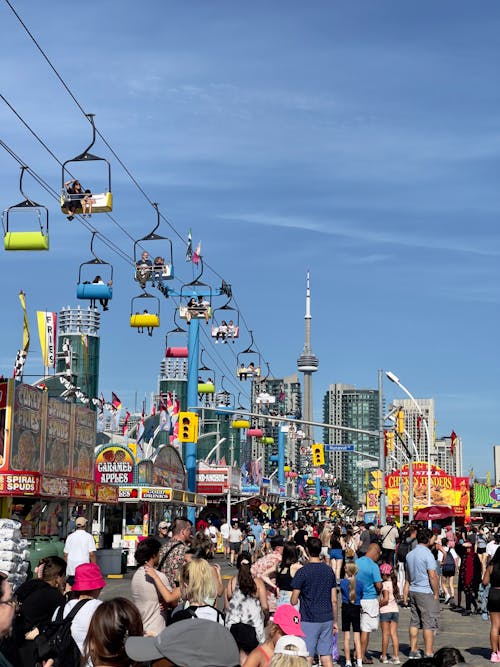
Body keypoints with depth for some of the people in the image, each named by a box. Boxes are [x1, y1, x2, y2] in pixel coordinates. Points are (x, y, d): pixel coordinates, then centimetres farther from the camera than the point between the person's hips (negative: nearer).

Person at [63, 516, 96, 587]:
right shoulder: (88, 536, -4)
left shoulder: (70, 537, 7)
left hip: (71, 570, 4)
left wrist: (66, 566, 22)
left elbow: (65, 555, 10)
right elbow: (92, 554, -9)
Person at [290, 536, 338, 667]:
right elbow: (334, 600, 7)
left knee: (307, 656, 0)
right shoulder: (329, 570, 4)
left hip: (309, 620, -4)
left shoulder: (303, 572, -10)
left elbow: (294, 601, -8)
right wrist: (335, 621, 15)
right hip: (327, 620, 5)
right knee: (326, 655, 7)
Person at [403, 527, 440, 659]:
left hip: (413, 591, 7)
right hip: (426, 593, -7)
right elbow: (432, 576, -17)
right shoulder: (427, 554, -14)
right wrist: (436, 593, -9)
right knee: (428, 623, -2)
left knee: (414, 622, 12)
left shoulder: (410, 554, 10)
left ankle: (413, 650, 16)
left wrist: (406, 592, 17)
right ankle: (428, 652, -1)